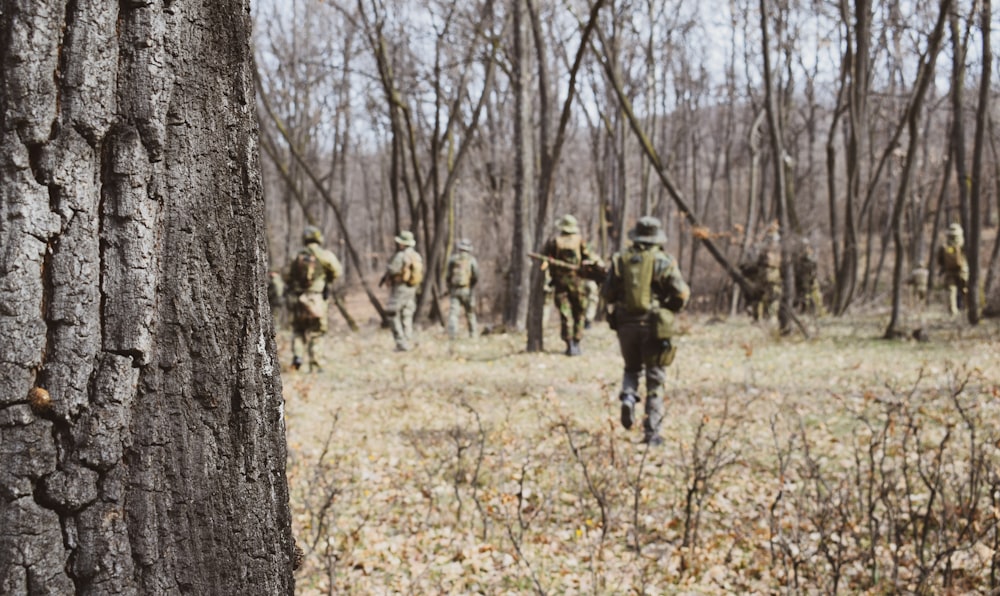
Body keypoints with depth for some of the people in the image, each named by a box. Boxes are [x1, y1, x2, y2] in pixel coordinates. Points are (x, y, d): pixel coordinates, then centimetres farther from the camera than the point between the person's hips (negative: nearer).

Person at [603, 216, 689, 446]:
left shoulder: (620, 261, 2)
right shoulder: (663, 262, -7)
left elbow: (608, 294, 5)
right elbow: (681, 293, -9)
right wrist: (669, 309, 10)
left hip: (626, 324, 3)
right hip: (654, 326, -3)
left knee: (632, 368, 24)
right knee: (655, 379, 5)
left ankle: (628, 397, -5)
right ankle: (651, 432, 2)